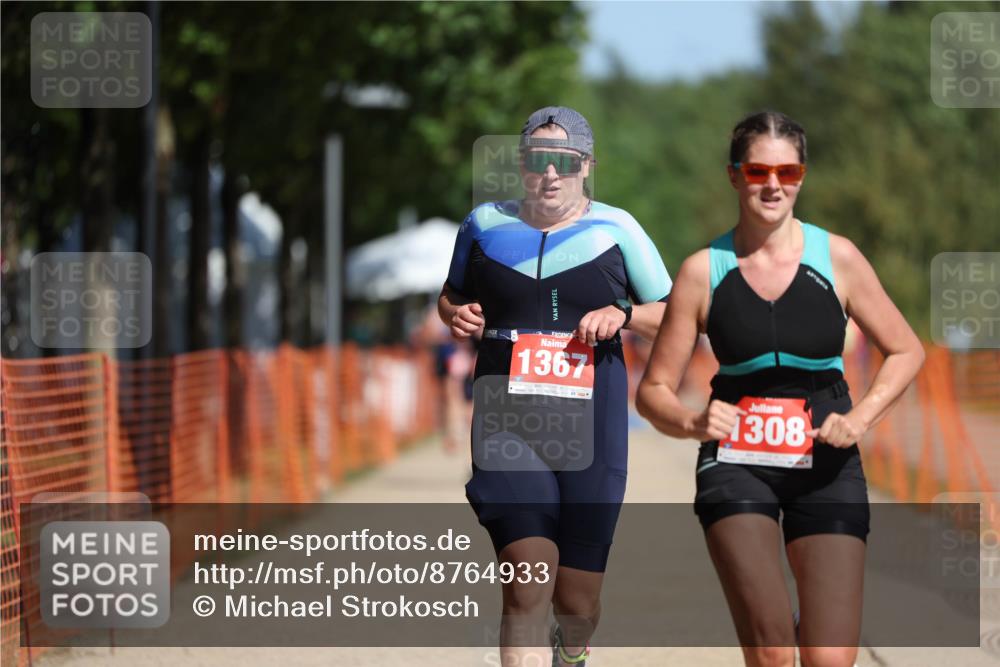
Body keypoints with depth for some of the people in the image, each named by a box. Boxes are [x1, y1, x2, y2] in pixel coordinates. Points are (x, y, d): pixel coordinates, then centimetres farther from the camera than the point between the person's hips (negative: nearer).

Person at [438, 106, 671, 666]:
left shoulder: (615, 230, 3)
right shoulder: (485, 225, 8)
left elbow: (674, 317, 8)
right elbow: (453, 298, 24)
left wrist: (623, 315, -11)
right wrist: (458, 316, 1)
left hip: (591, 431, 0)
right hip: (509, 426, 0)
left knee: (577, 600, 8)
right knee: (527, 588, -18)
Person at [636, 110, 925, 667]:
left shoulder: (837, 258, -1)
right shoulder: (704, 271, -2)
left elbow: (906, 351, 9)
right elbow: (654, 390, 3)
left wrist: (859, 418, -8)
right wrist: (693, 423, -19)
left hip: (826, 468, 1)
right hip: (736, 466, -1)